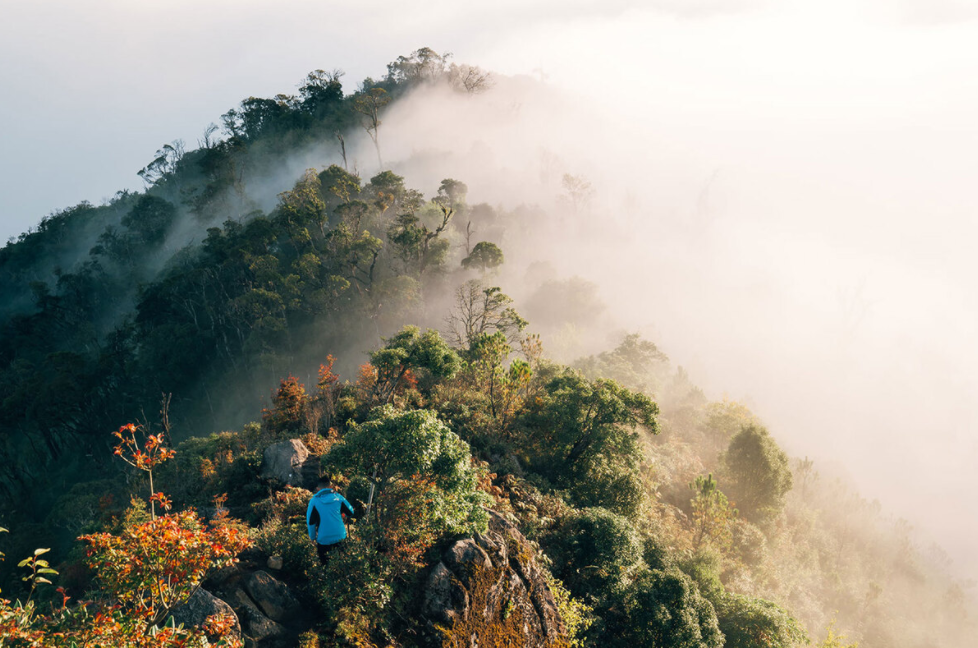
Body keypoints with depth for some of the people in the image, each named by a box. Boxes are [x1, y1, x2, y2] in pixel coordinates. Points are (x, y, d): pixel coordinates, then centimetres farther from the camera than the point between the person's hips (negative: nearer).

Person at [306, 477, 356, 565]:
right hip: (340, 537, 2)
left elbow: (310, 522, -5)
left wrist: (312, 537, 8)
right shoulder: (338, 497, -2)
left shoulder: (314, 501, -7)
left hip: (323, 539, -2)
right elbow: (351, 513, 7)